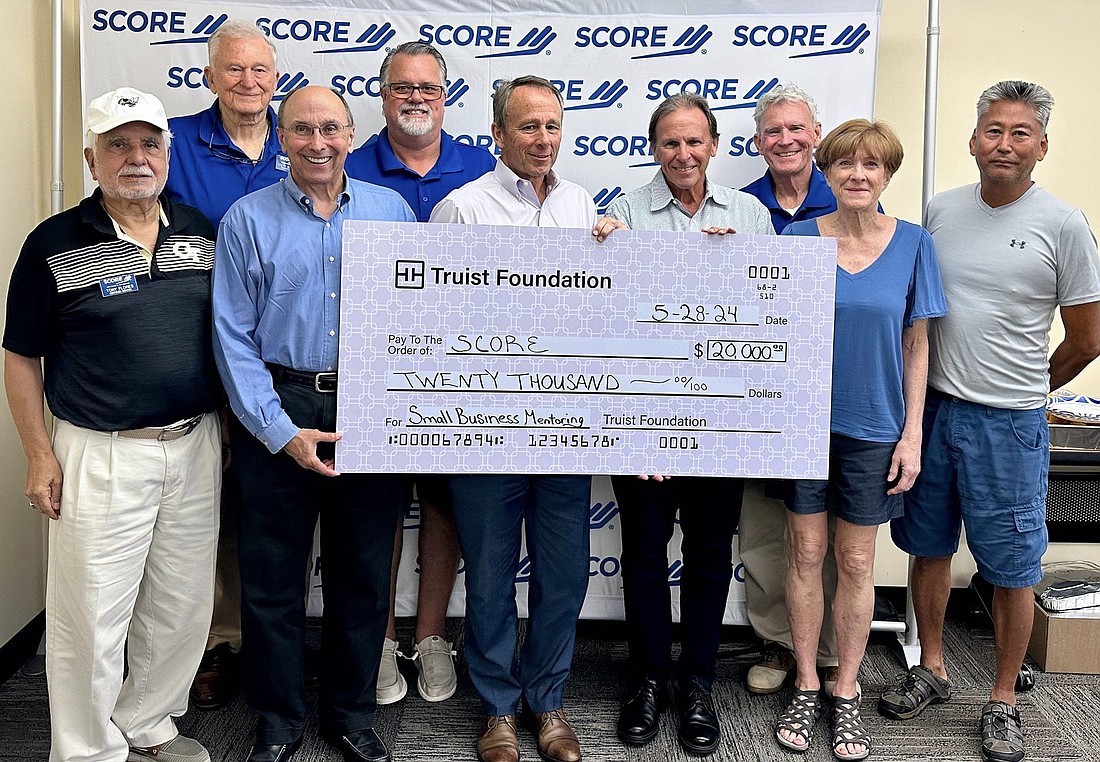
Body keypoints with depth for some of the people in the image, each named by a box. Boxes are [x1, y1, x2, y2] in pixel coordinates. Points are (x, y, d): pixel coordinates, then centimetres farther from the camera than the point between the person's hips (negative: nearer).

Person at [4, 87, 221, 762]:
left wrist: (230, 428, 11)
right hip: (102, 454, -4)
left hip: (195, 446, 4)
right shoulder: (55, 246, -5)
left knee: (182, 605, 14)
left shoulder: (202, 232, 6)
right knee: (93, 614, 3)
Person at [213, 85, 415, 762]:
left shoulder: (392, 210, 6)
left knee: (364, 573, 11)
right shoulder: (248, 219, 1)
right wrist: (282, 431, -11)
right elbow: (233, 337, -3)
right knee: (272, 576, 7)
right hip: (278, 411, -1)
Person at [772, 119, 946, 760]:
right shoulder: (797, 238, -3)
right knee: (807, 554, 9)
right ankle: (807, 688, 25)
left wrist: (912, 434, -2)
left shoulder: (913, 244, -2)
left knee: (856, 563, 9)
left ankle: (847, 693, 25)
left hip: (873, 427, 0)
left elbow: (916, 344, 1)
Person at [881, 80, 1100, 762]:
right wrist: (943, 390, 9)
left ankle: (1004, 698, 22)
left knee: (1012, 566, 6)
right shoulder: (941, 212, 5)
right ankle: (932, 670, 32)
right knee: (930, 547, 14)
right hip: (931, 407, 4)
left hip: (1009, 424, -4)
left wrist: (1021, 392, 10)